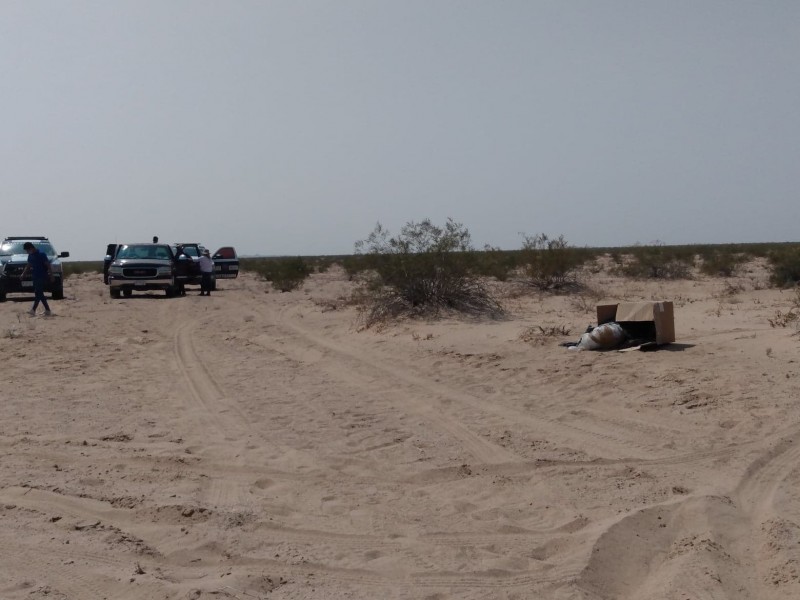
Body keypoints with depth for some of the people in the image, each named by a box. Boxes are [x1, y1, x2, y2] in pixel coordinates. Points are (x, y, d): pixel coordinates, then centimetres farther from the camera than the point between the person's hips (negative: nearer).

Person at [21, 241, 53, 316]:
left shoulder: (41, 255, -11)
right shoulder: (30, 256, 12)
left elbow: (48, 265, -10)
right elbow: (28, 266, 20)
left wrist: (51, 275, -13)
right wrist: (24, 274, 8)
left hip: (42, 277, -8)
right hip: (35, 277, 8)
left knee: (38, 293, -13)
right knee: (39, 294, 7)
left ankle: (33, 310, -19)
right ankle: (47, 310, 11)